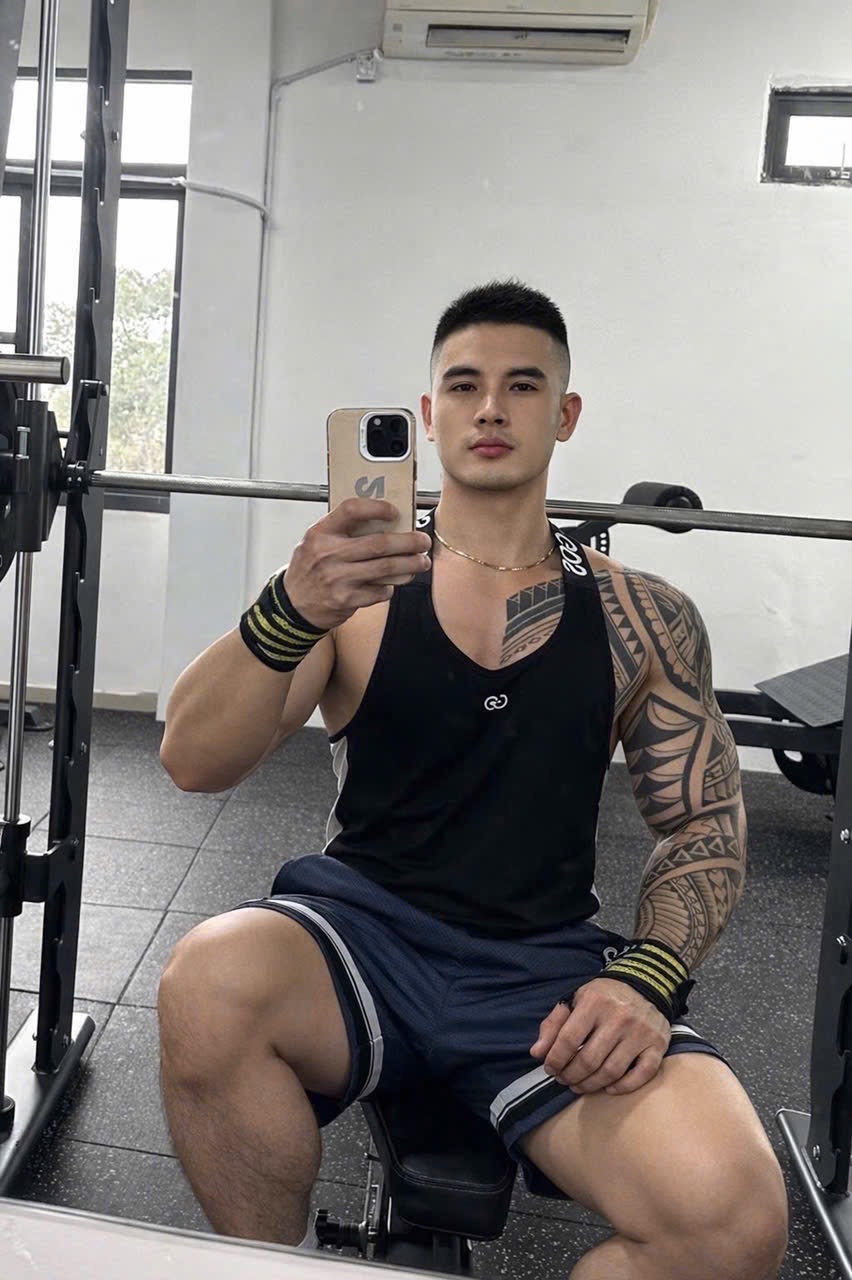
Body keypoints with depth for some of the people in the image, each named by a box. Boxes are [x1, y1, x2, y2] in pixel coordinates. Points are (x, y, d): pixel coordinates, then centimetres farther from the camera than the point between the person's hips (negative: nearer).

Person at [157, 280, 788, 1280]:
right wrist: (290, 612, -29)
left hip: (546, 966, 1)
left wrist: (645, 980, -10)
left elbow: (706, 827, 9)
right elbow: (191, 762, -10)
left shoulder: (645, 619, 4)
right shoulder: (355, 585, 0)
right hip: (360, 925, 0)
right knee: (207, 984, -32)